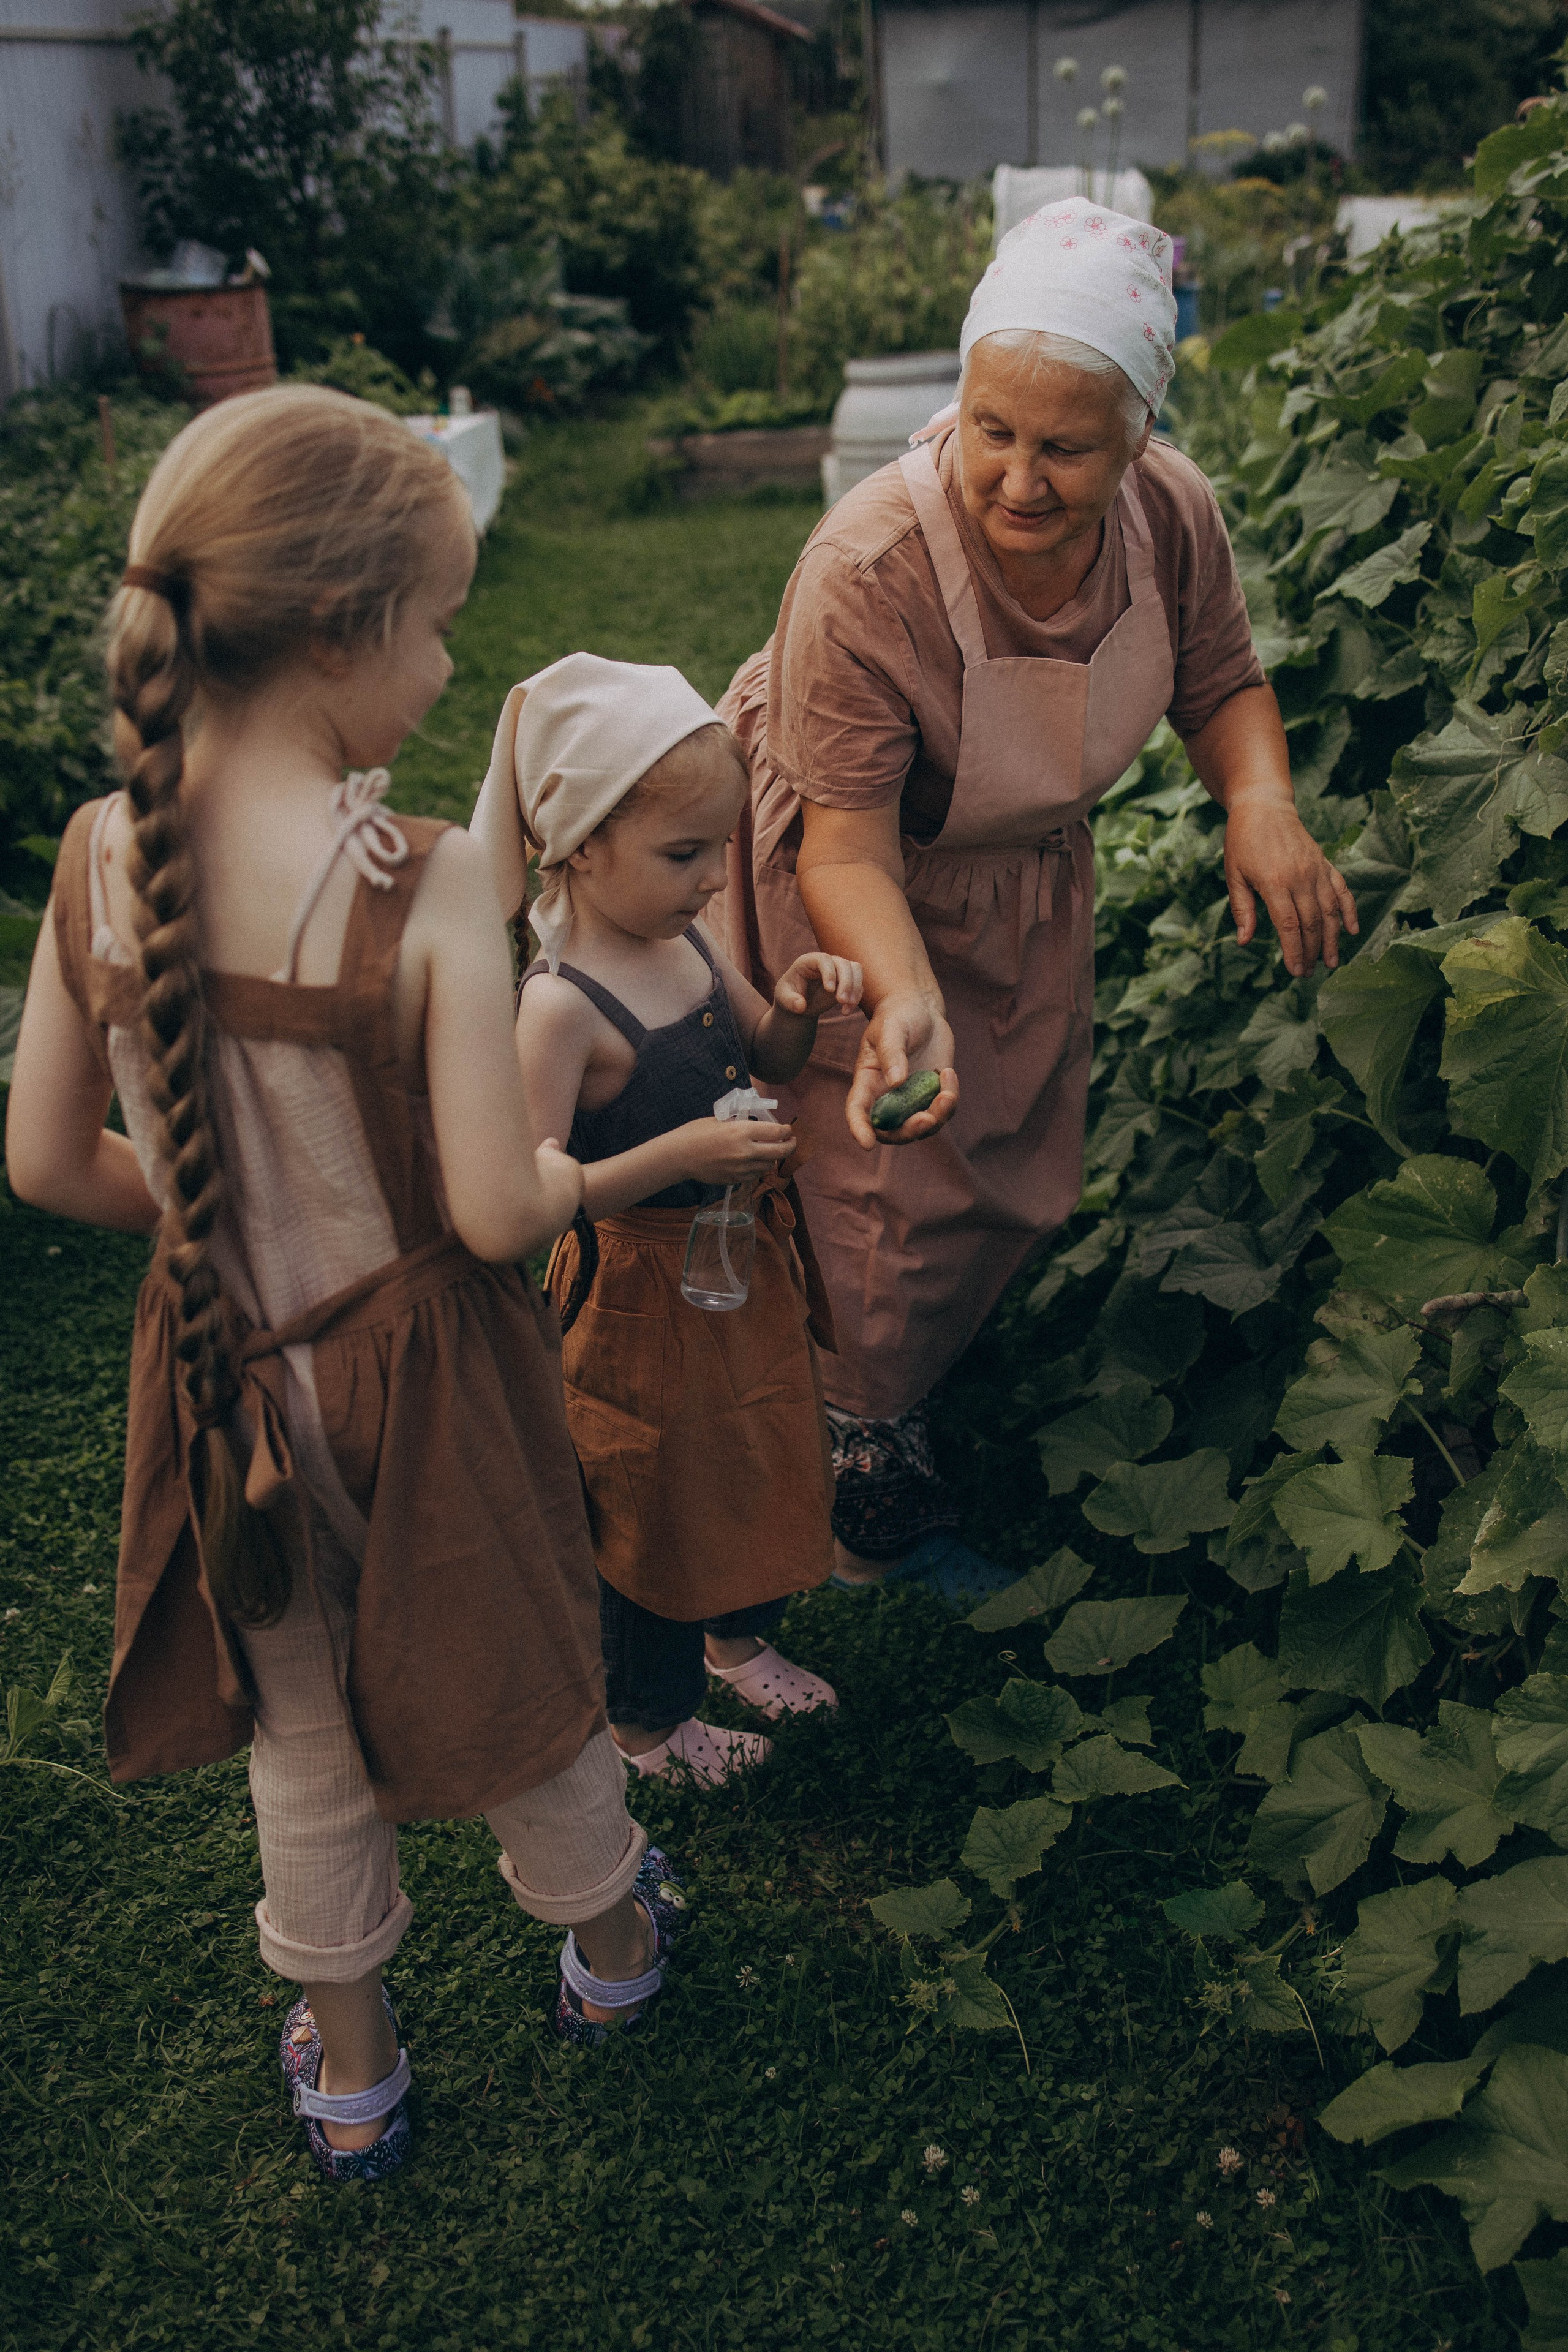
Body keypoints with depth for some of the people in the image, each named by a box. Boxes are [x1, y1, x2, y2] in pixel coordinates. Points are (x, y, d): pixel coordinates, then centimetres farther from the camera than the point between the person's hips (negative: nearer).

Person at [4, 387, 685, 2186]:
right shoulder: (424, 886, -26)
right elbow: (498, 1213, -23)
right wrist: (580, 1165, -1)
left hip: (225, 1376, 4)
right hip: (422, 1380, -3)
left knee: (303, 1743, 24)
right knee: (519, 1689, 24)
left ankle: (348, 2075, 46)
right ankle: (607, 1947, 52)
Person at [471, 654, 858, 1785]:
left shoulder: (687, 942, -3)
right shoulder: (562, 1007, -28)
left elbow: (768, 1055, 12)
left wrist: (798, 1004, -10)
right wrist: (675, 1157, -39)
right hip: (646, 1293, -8)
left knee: (762, 1461, 26)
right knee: (660, 1505, 12)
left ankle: (740, 1638, 53)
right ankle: (646, 1722, 38)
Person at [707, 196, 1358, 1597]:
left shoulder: (1174, 514, -20)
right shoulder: (865, 572, -37)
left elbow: (1221, 682, -2)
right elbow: (849, 848, -35)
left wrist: (1261, 800, -23)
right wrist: (904, 998, -52)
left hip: (1034, 878, 6)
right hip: (873, 893, -6)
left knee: (1022, 1180, 19)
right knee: (890, 1199, -1)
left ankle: (916, 1378, 49)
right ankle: (867, 1466, 27)